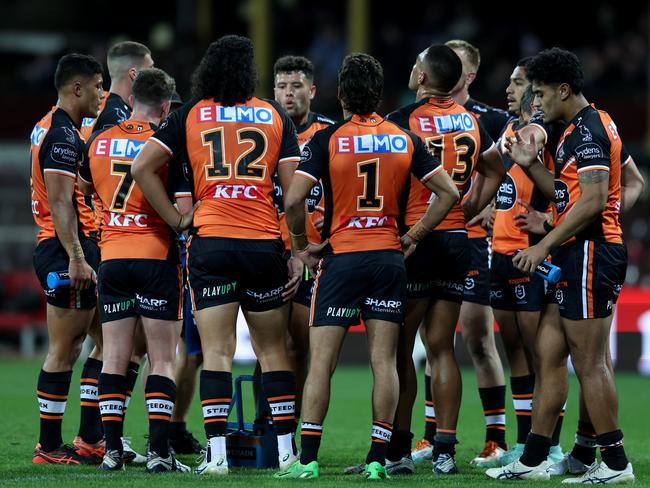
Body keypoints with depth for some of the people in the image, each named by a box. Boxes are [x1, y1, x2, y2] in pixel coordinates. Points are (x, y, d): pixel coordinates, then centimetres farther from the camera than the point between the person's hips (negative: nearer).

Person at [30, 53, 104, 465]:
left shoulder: (50, 127, 18)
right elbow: (60, 203, -21)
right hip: (68, 249, -10)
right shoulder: (64, 135, -14)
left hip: (58, 250, 10)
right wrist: (76, 258, -24)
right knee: (64, 350, -7)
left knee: (69, 348, 11)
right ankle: (50, 446, -5)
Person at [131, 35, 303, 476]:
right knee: (273, 349, 11)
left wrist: (177, 219, 5)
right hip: (265, 243, 1)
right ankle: (286, 450, 11)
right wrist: (297, 254, 6)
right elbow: (293, 190, 3)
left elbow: (142, 167, 0)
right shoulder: (275, 116, 7)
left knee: (216, 351, -2)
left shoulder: (190, 116, 6)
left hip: (210, 241, -1)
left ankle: (217, 454, -8)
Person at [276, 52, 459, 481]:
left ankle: (308, 458, -5)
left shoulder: (327, 140, -7)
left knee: (321, 362, 0)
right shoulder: (405, 139, 3)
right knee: (385, 361, 4)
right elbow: (448, 193, 4)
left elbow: (294, 200, -14)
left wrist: (302, 244, 2)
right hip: (389, 258, 3)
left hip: (341, 258, -3)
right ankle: (378, 459, 1)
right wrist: (415, 236, 10)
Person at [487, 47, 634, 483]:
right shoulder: (578, 130, 18)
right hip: (576, 256, 11)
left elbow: (593, 201, -22)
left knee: (590, 364, -7)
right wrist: (531, 165, 13)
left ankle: (615, 463, -2)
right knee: (549, 353, 11)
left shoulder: (588, 130, -14)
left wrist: (545, 246, -19)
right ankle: (534, 459, 14)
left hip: (590, 252, -11)